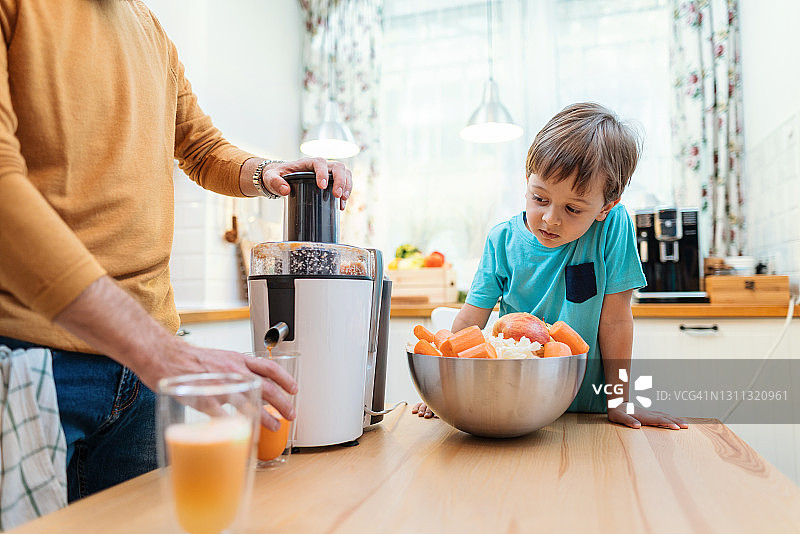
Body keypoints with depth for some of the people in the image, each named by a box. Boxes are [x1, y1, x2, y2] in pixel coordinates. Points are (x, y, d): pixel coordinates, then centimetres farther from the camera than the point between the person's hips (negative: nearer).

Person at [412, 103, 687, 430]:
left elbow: (615, 321, -9)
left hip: (587, 406, -3)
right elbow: (469, 322, -5)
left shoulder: (612, 225, -12)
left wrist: (619, 403, -7)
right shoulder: (502, 241, -6)